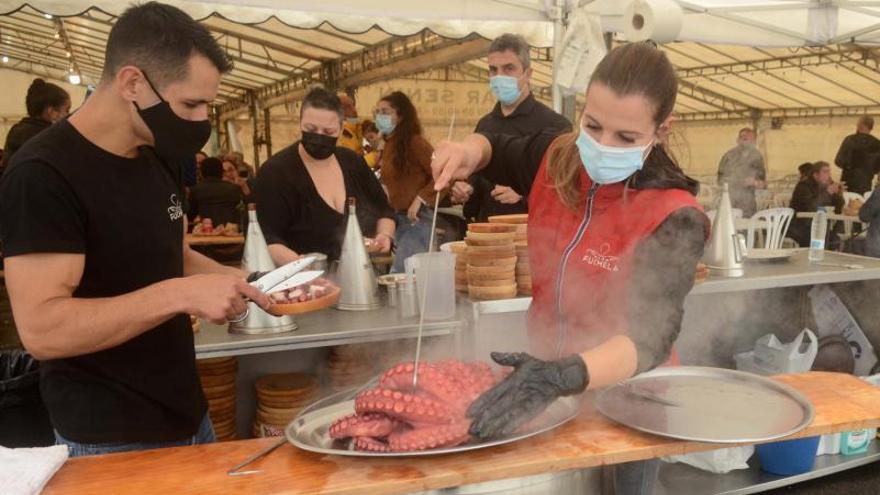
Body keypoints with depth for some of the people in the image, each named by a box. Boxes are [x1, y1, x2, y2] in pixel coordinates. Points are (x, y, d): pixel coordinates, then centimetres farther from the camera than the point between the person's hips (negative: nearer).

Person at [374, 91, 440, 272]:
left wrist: (420, 199, -22)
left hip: (416, 220, -8)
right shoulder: (389, 145, 12)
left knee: (399, 276, -12)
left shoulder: (414, 142, -12)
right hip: (399, 219, 8)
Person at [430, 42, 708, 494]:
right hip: (548, 385, 5)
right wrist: (468, 152, -12)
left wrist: (563, 376, -53)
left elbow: (651, 335, -35)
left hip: (622, 397, -4)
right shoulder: (558, 161, -9)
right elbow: (498, 147, 12)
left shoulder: (673, 218, -24)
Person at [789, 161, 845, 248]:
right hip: (798, 228, -6)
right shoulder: (803, 186, -11)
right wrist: (827, 192, -34)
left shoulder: (828, 186, 7)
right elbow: (809, 208, -29)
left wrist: (839, 194, -10)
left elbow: (838, 210, 7)